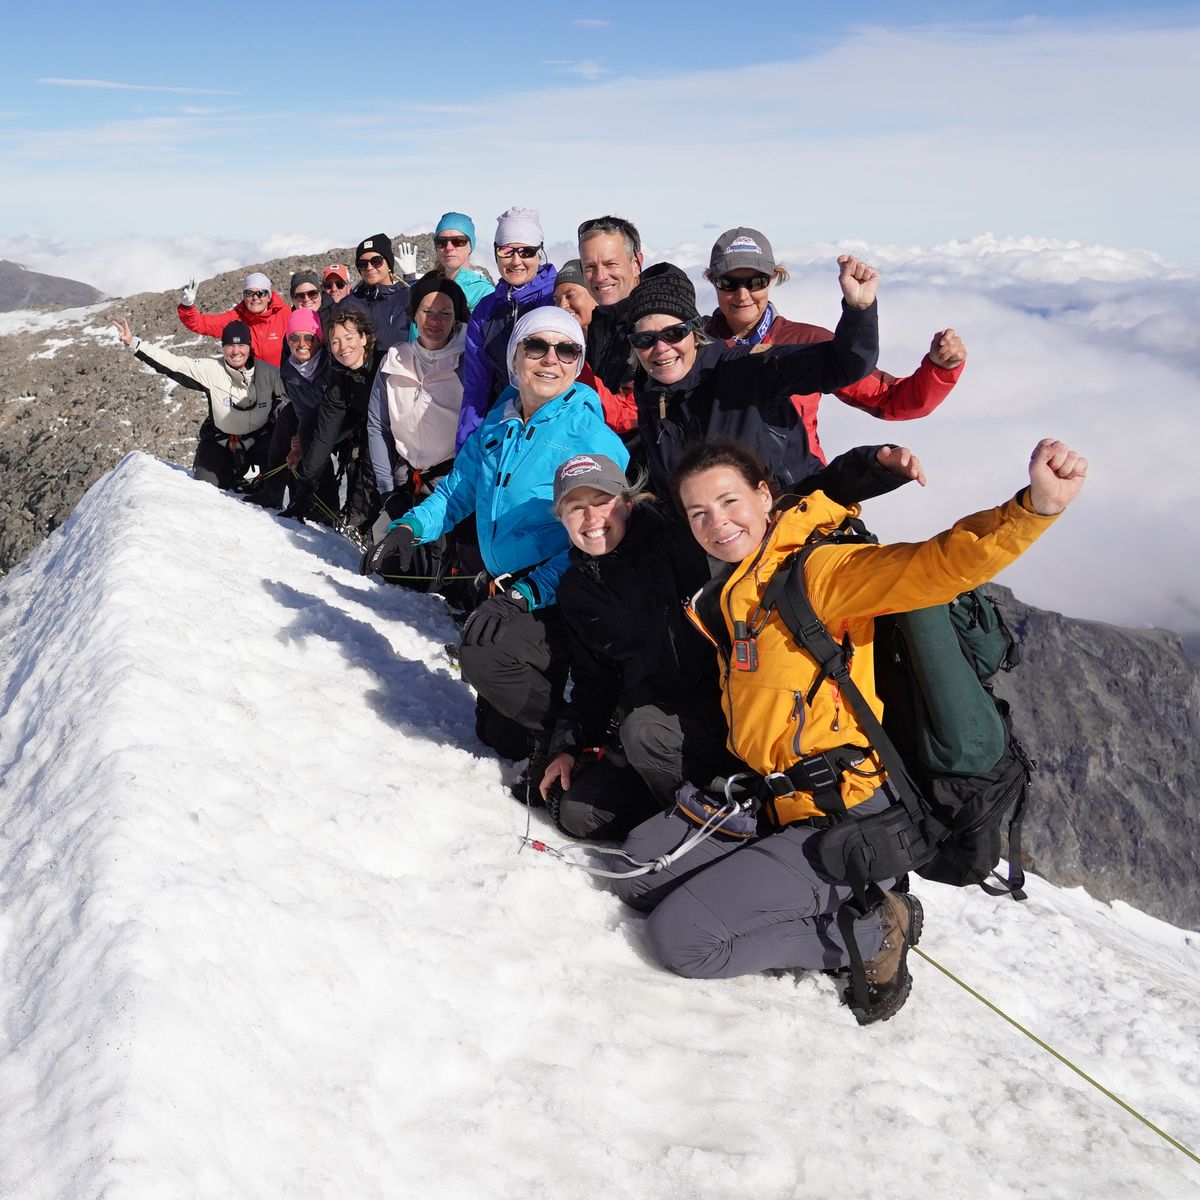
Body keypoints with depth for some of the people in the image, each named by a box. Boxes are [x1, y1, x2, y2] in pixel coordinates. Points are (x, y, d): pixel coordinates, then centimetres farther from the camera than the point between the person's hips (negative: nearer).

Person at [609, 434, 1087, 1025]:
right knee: (638, 869, 10)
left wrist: (1033, 507, -47)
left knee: (678, 937, -12)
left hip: (840, 826, -9)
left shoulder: (816, 571, -17)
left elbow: (936, 565, -32)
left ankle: (875, 932, 3)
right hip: (766, 800, 9)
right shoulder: (728, 594, 9)